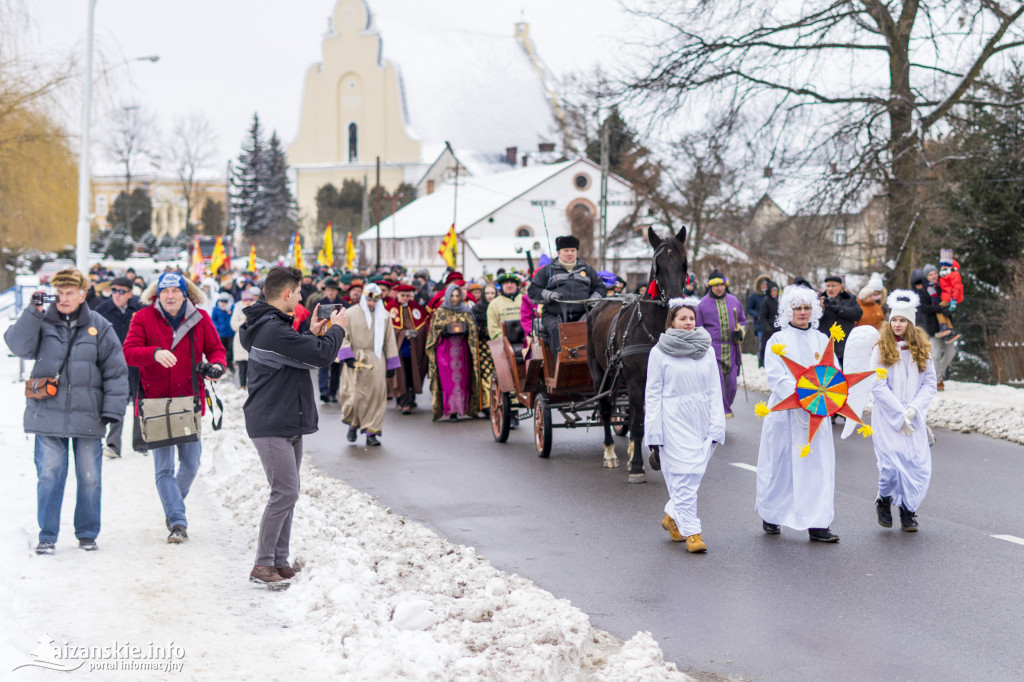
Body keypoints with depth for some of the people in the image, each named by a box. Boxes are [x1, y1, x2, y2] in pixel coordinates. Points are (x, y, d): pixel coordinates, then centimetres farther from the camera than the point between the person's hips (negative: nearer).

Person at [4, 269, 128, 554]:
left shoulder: (99, 328, 3)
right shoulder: (43, 322, 4)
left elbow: (116, 371, 4)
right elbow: (20, 346, -13)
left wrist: (113, 410, -2)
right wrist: (33, 313, -21)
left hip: (87, 415, 0)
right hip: (48, 414, 0)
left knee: (89, 477, 7)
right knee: (49, 475, -3)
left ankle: (87, 533, 21)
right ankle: (47, 536, 6)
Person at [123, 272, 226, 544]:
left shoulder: (200, 318, 2)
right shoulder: (143, 318, -3)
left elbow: (215, 348, 9)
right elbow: (129, 352, -12)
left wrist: (218, 365, -14)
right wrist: (155, 353, -31)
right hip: (155, 400, -2)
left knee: (191, 464, 9)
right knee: (164, 467, -3)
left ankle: (172, 508, 35)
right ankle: (178, 522, 0)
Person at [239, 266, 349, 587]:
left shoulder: (272, 326, 14)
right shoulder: (273, 329, -20)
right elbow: (322, 355, -22)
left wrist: (312, 333, 13)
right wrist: (336, 328, -5)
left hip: (288, 425, 11)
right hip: (271, 426, -11)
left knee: (287, 493, 11)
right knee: (284, 493, -12)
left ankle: (280, 561, 15)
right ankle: (262, 565, -6)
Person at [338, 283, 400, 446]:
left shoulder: (385, 316, 9)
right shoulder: (351, 313, 2)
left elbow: (389, 341, 12)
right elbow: (344, 337, 2)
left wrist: (391, 365, 8)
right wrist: (348, 357, -11)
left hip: (376, 362, 2)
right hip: (355, 361, -2)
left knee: (376, 395, -3)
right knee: (354, 394, -6)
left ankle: (371, 432, 3)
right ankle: (353, 425, 20)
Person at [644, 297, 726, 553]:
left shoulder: (707, 351, 10)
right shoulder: (660, 353, 0)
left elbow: (714, 390, 10)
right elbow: (653, 395, 0)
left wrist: (717, 426, 1)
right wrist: (654, 433, -6)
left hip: (702, 421, 4)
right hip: (674, 420, -4)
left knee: (694, 473, 7)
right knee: (682, 476, -6)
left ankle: (672, 516, 29)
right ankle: (691, 531, -3)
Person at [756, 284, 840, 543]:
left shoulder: (822, 340, 13)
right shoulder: (778, 340, 1)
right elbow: (776, 377, -10)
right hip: (786, 412, -3)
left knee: (818, 465, -2)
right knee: (780, 464, 4)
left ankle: (817, 525, -1)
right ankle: (770, 515, 24)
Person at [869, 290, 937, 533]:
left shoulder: (921, 349, 7)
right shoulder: (881, 349, -1)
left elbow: (929, 384, 4)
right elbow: (878, 386, -7)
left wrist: (913, 410, -10)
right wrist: (900, 413, -12)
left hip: (914, 419, 3)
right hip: (887, 417, -3)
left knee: (919, 465, -4)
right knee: (892, 464, -13)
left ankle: (908, 510, 14)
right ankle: (884, 500, 16)